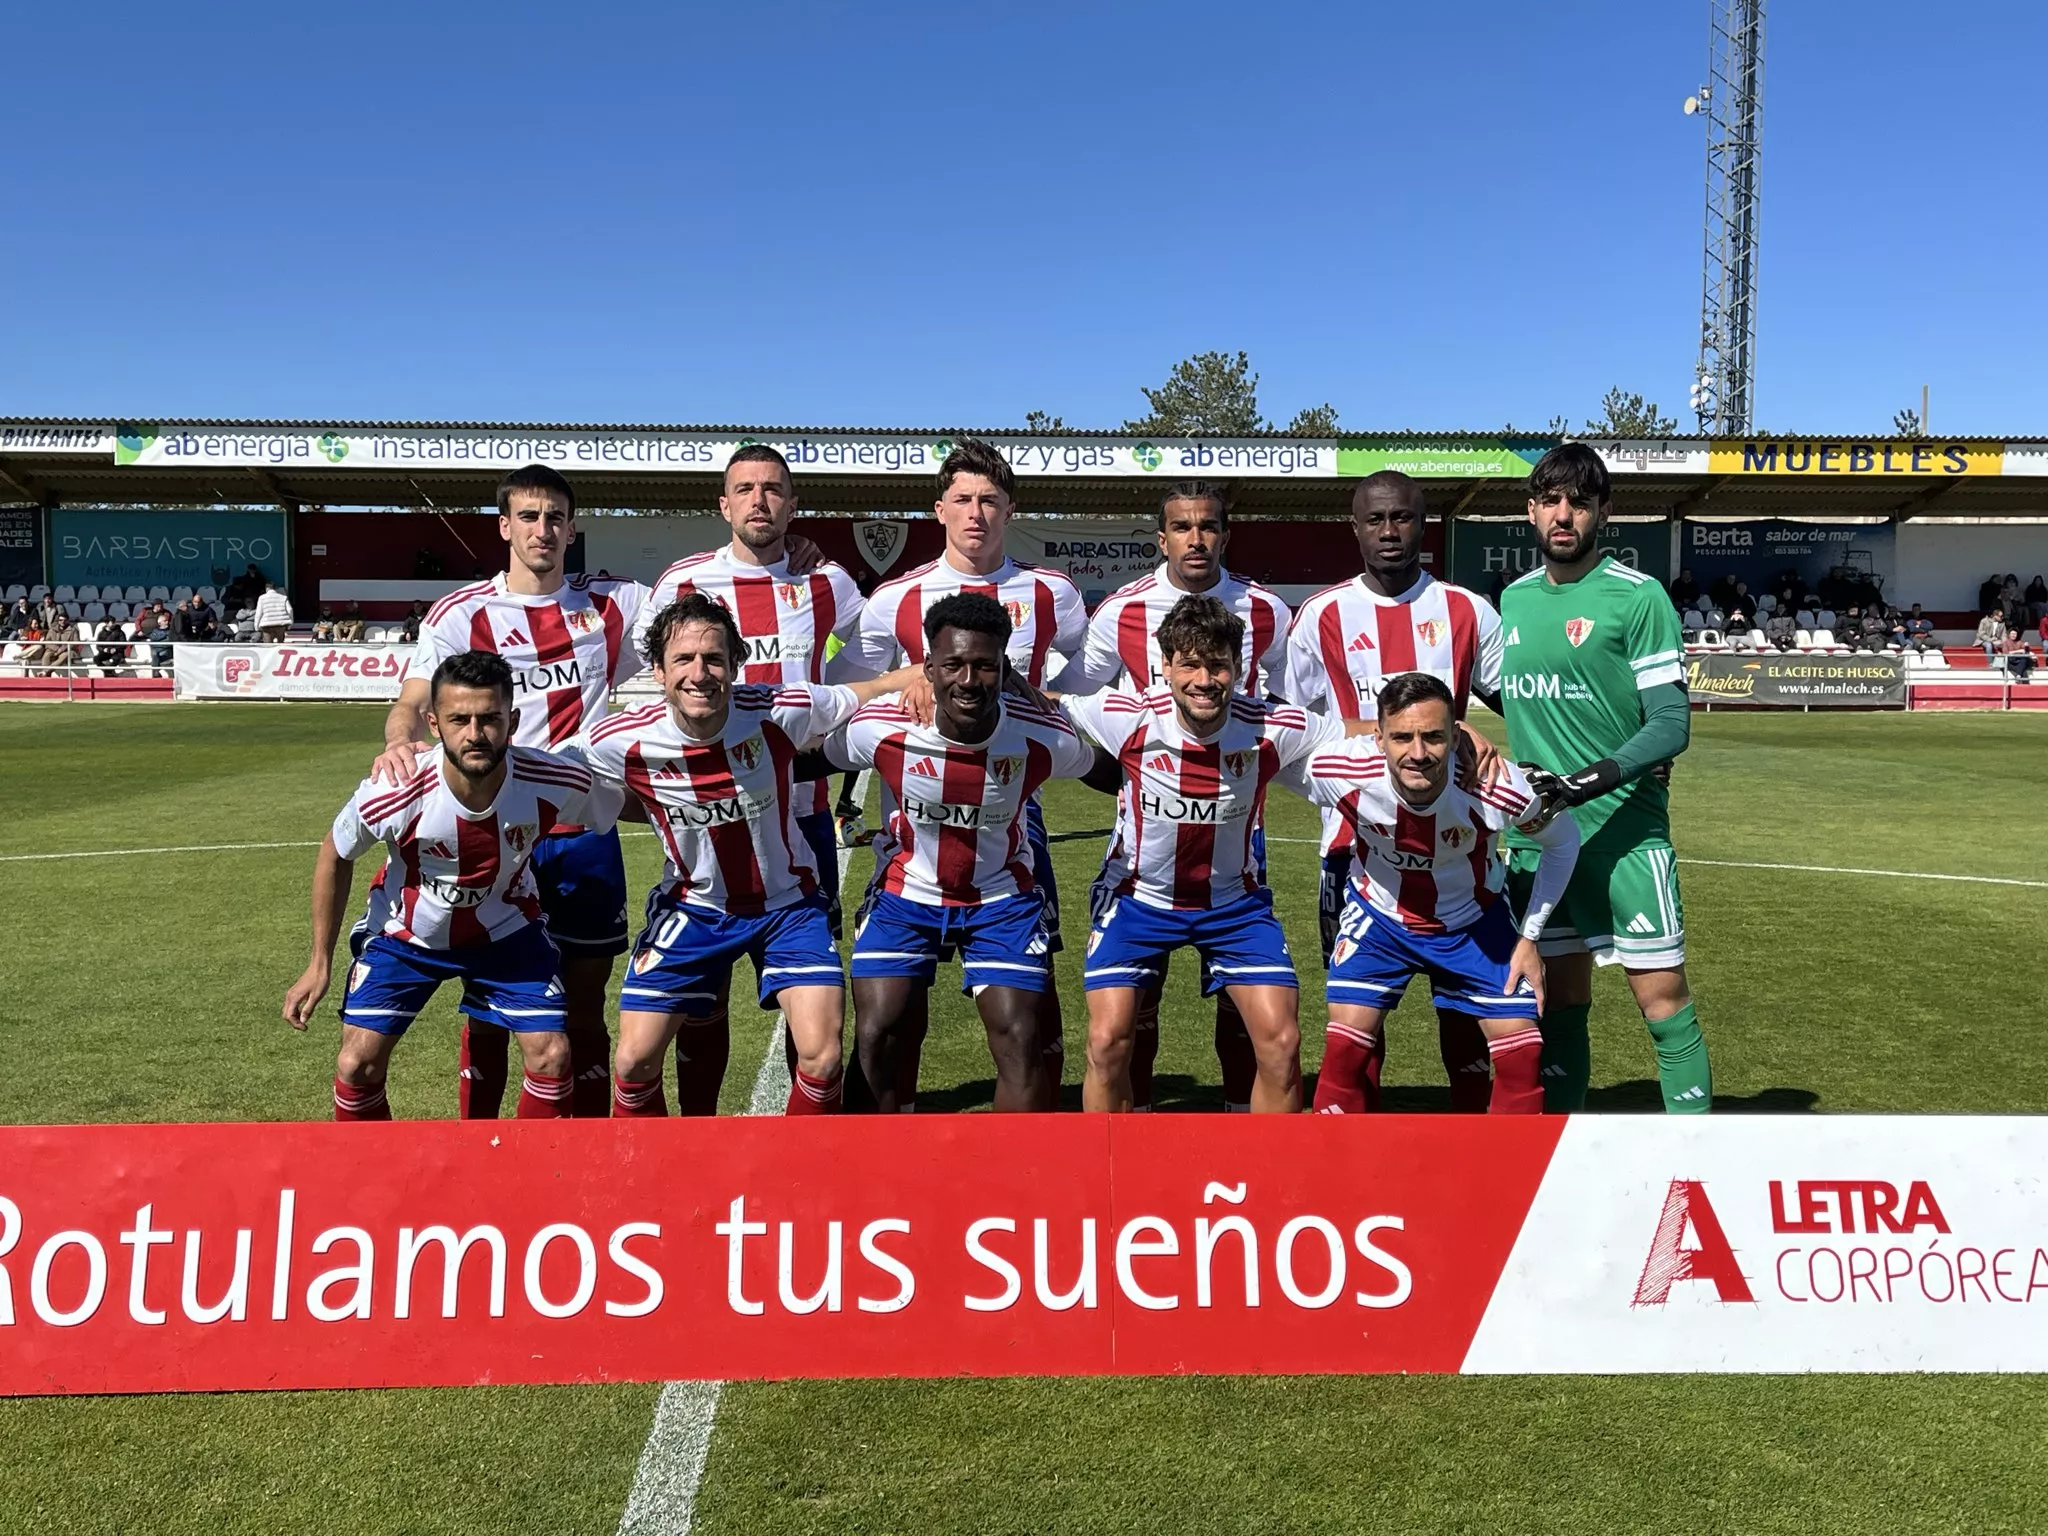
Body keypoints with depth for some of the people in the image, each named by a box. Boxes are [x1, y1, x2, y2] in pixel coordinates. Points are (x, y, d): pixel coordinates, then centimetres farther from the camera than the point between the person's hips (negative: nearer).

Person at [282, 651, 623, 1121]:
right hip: (405, 933, 0)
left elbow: (626, 808, -9)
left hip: (506, 931, 1)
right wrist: (320, 964, -4)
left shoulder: (556, 783, -31)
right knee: (358, 1066, -5)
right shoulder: (391, 795, -31)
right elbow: (335, 856, -10)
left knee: (552, 1057, -7)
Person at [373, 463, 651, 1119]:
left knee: (586, 1004, 9)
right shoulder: (460, 613, -1)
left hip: (586, 830, 1)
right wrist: (401, 739, -32)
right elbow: (414, 702, -8)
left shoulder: (614, 604, 5)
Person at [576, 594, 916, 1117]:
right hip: (693, 907, 1)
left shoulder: (780, 711, -23)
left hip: (787, 902, -1)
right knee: (633, 1062, -1)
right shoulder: (620, 742, -20)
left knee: (822, 1058, -13)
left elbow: (868, 694, -8)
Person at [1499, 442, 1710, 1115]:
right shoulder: (1513, 599, 10)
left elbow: (1671, 721, -11)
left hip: (1626, 831, -5)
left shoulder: (1638, 596, -7)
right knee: (1559, 1005, 12)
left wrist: (1604, 775, -25)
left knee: (1663, 1000, -3)